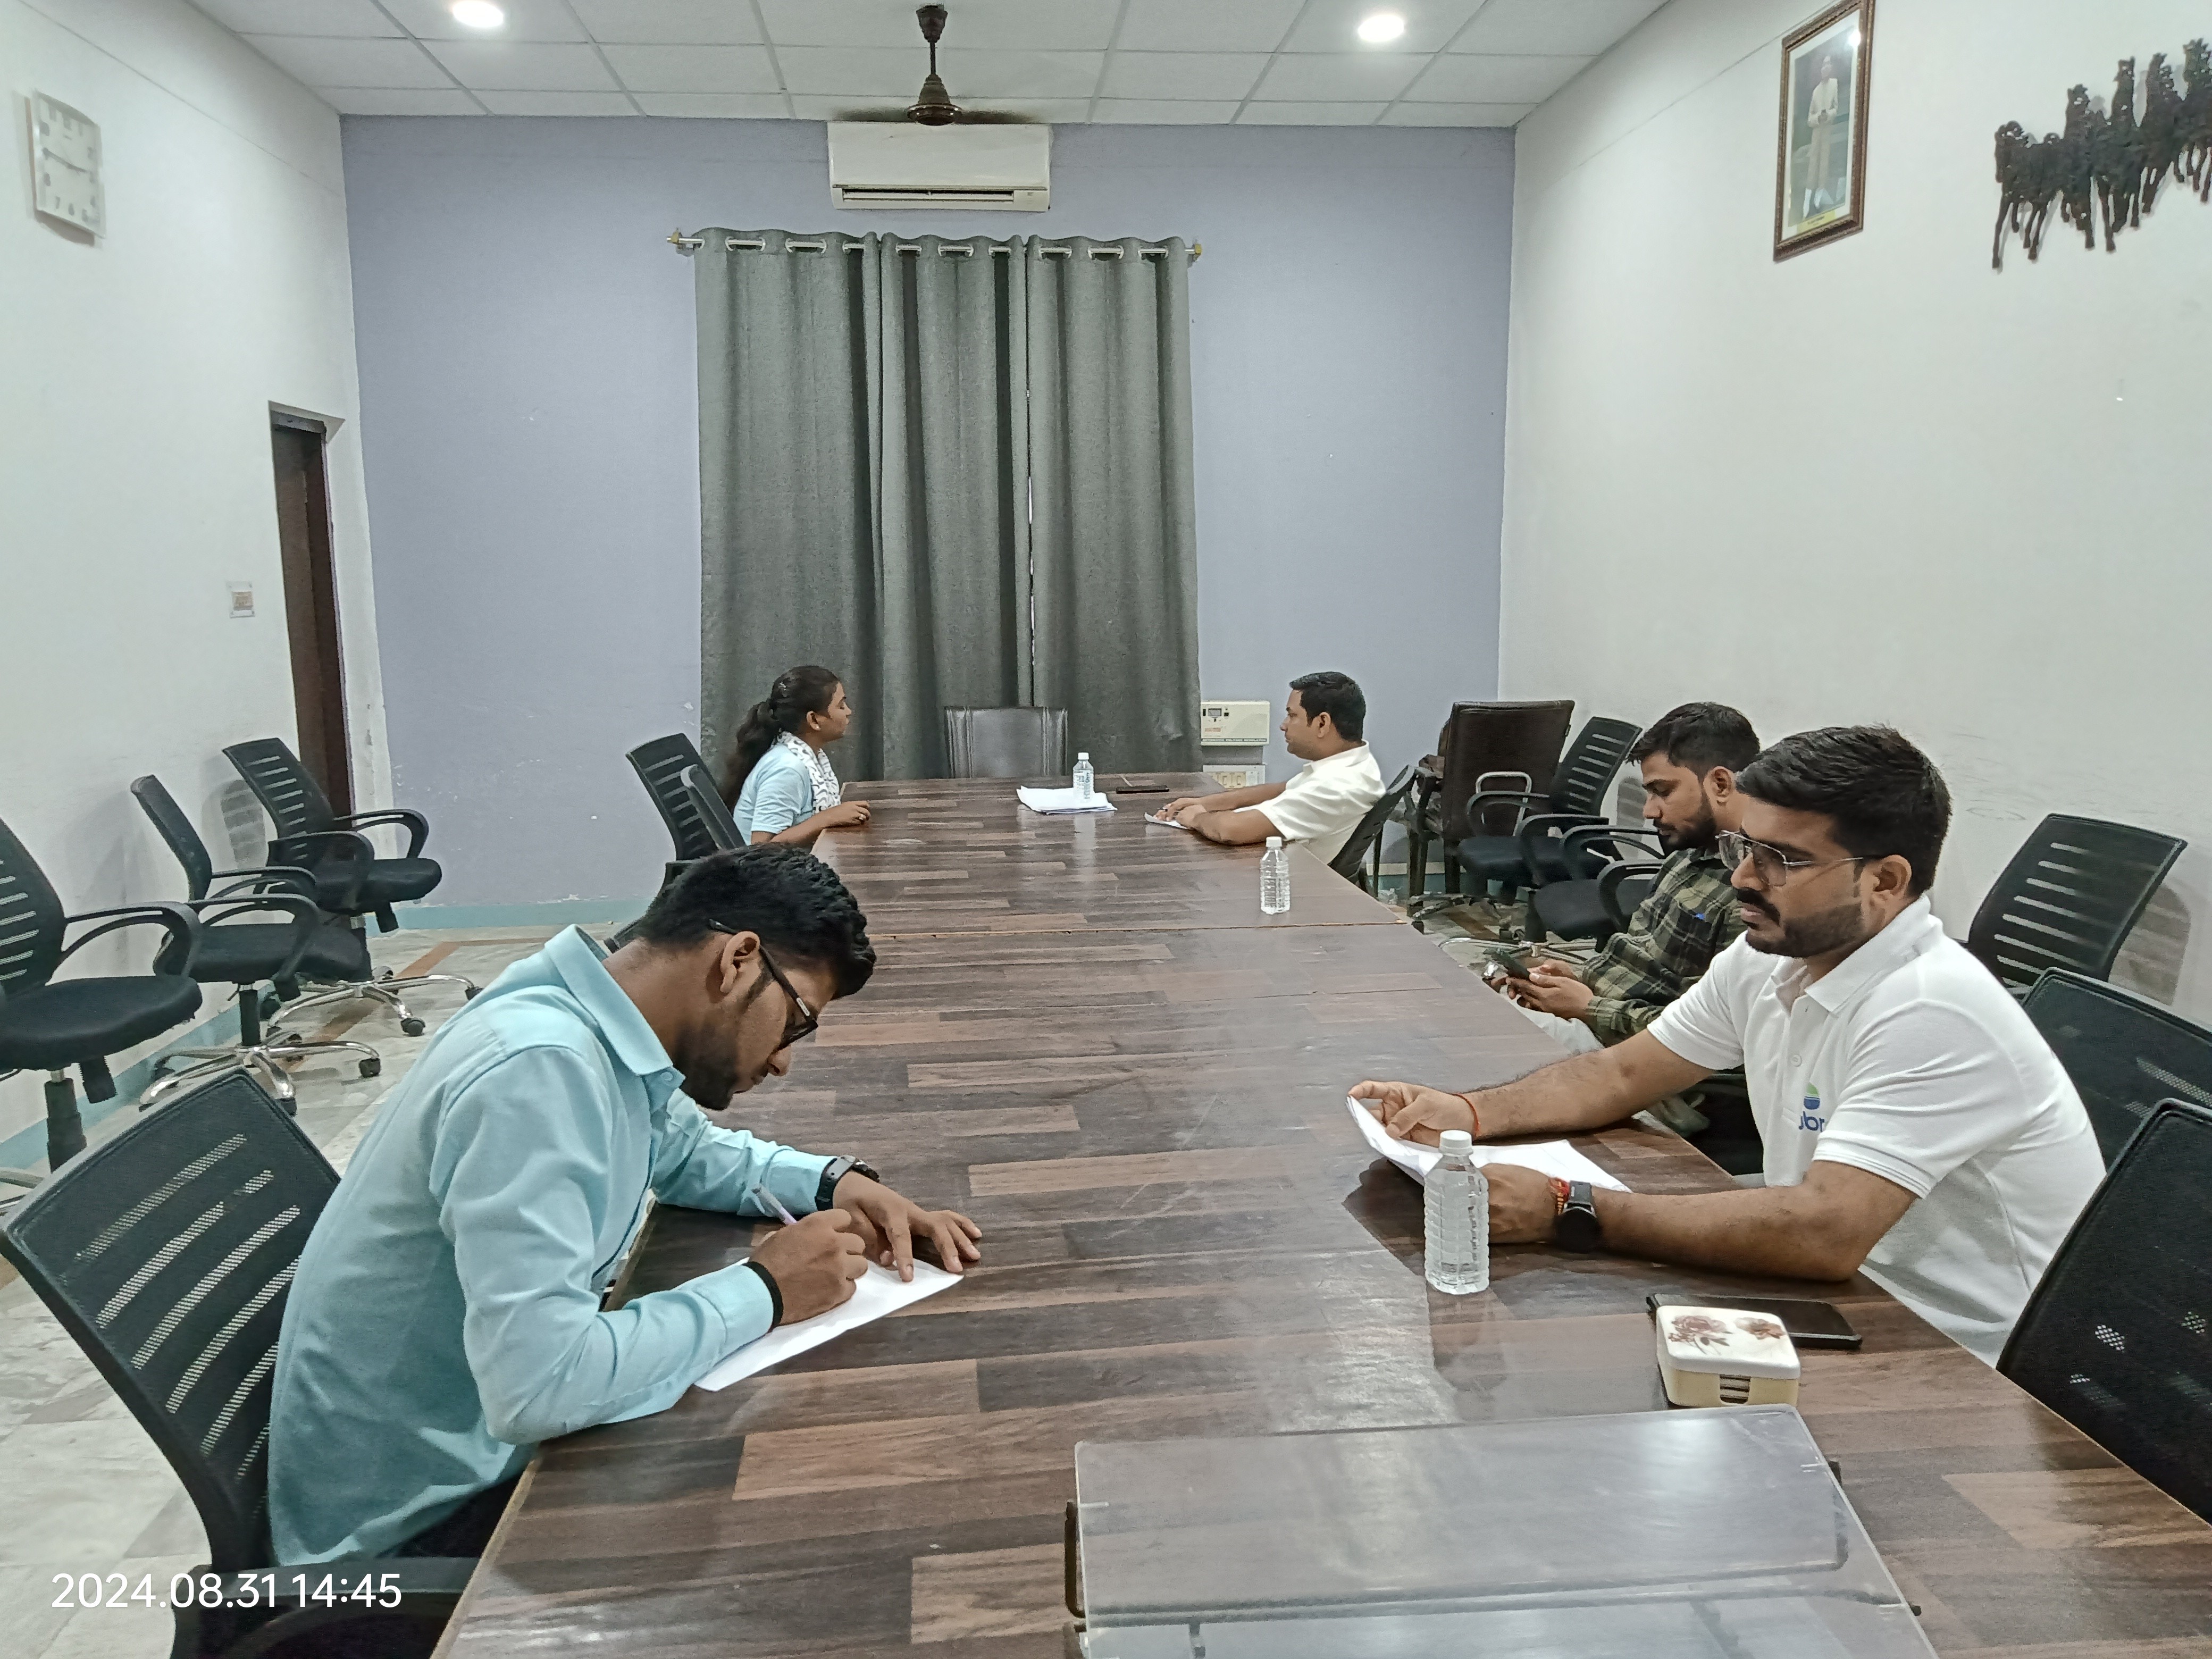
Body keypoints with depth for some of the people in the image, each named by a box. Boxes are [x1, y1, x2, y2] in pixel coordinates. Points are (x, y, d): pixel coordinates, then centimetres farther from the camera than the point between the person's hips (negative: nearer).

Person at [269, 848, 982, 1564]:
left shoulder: (607, 1031, -2)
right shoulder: (540, 1067, -30)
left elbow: (684, 1149, 19)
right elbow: (537, 1384, -38)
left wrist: (835, 1183, 0)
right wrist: (762, 1292, -24)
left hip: (486, 1441, 8)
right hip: (414, 1518, -8)